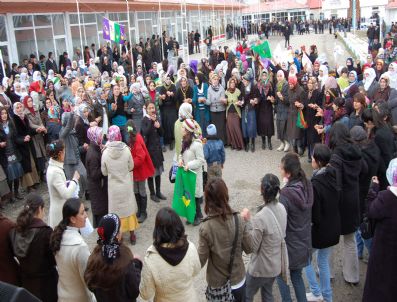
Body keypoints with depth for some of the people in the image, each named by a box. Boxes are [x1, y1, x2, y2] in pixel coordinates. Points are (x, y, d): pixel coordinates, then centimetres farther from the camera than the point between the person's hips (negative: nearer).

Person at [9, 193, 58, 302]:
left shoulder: (15, 230, -9)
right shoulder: (45, 232, -26)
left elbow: (16, 254, 5)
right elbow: (54, 259, -17)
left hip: (25, 280, 5)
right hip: (45, 281, -5)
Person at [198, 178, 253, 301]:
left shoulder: (205, 227, -23)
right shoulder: (239, 220, -17)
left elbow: (201, 260, -16)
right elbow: (249, 248, -6)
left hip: (217, 285, -2)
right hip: (238, 281, 2)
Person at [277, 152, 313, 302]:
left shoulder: (286, 194, -28)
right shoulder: (307, 186, -9)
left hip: (289, 244, -6)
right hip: (304, 242, 6)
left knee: (281, 275, 18)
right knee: (297, 275, 24)